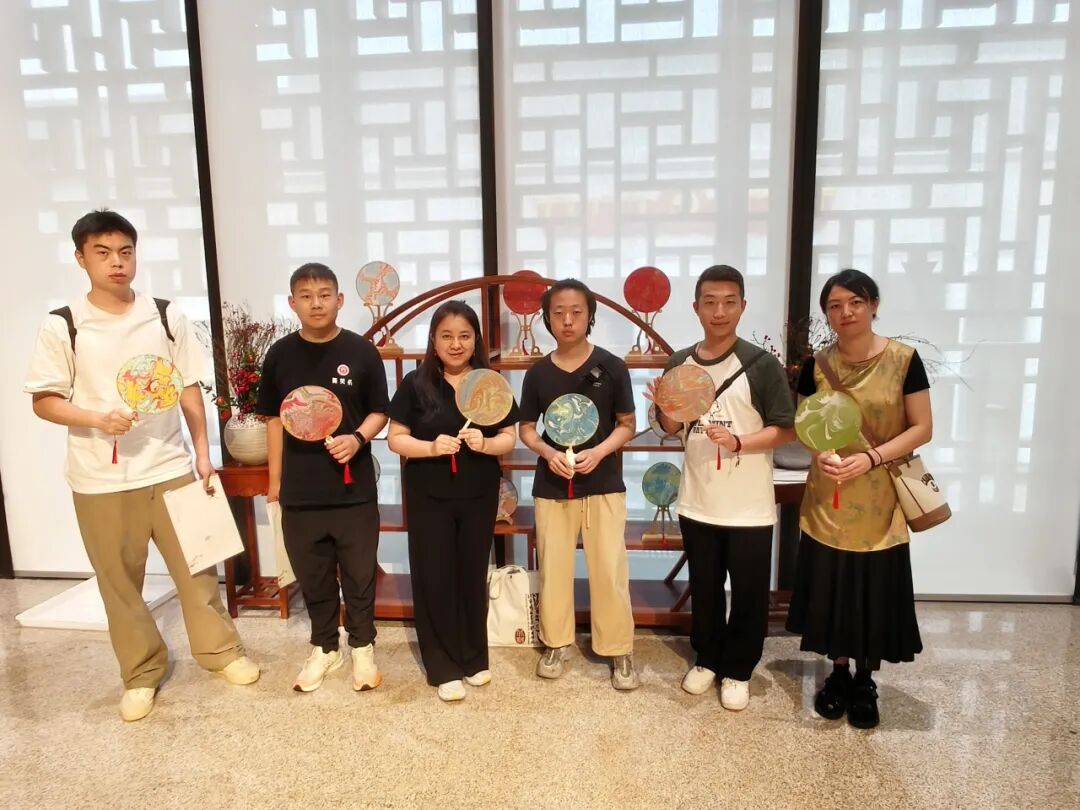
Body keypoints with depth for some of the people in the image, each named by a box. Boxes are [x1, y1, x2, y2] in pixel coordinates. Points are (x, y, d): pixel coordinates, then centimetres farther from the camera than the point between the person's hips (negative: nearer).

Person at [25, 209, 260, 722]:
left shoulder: (166, 316, 0)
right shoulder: (62, 326, -4)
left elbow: (190, 388, 4)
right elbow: (44, 401, -2)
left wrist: (202, 452, 0)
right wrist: (98, 420, -20)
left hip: (169, 467, 1)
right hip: (100, 479, -1)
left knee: (195, 563, 11)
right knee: (120, 580, 11)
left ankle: (220, 650, 29)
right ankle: (141, 673, 30)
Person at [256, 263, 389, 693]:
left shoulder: (361, 351, -6)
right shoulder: (280, 354, 1)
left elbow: (379, 412, 1)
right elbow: (275, 420, 8)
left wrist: (358, 438, -20)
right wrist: (275, 480, 9)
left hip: (354, 487, -2)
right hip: (300, 489, 2)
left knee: (359, 574, 10)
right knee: (313, 576, 15)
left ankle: (363, 648, 30)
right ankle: (324, 648, 35)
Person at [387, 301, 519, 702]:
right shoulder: (416, 383, -4)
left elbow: (509, 437, 2)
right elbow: (396, 438, -4)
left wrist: (486, 443, -20)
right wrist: (431, 447, -22)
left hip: (480, 496, 2)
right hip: (429, 497, -2)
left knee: (473, 575, 13)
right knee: (434, 578, 4)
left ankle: (474, 657, 31)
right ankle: (443, 666, 20)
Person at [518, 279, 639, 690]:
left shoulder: (612, 367, -6)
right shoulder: (538, 372, -1)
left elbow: (627, 425, 0)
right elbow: (526, 427, 7)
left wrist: (598, 452, -17)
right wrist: (548, 453, -13)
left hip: (604, 484, -2)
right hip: (551, 485, 2)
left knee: (610, 571, 2)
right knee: (553, 568, 11)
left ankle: (620, 650, 20)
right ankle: (556, 642, 30)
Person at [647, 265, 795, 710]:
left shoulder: (762, 365, -11)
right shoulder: (679, 363, 2)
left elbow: (785, 429, -10)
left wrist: (738, 442, -25)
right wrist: (664, 409, -13)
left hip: (749, 506, -3)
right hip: (697, 502, 3)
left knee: (748, 593, 10)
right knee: (704, 588, 17)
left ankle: (737, 670, 30)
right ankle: (707, 658, 37)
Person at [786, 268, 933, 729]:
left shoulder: (903, 360, -7)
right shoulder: (817, 366, 1)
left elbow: (922, 428, -6)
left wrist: (872, 457, -19)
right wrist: (819, 453, -12)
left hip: (880, 504, -2)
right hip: (827, 502, 2)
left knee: (876, 593, 8)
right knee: (830, 589, 9)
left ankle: (866, 682, 29)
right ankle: (839, 673, 31)